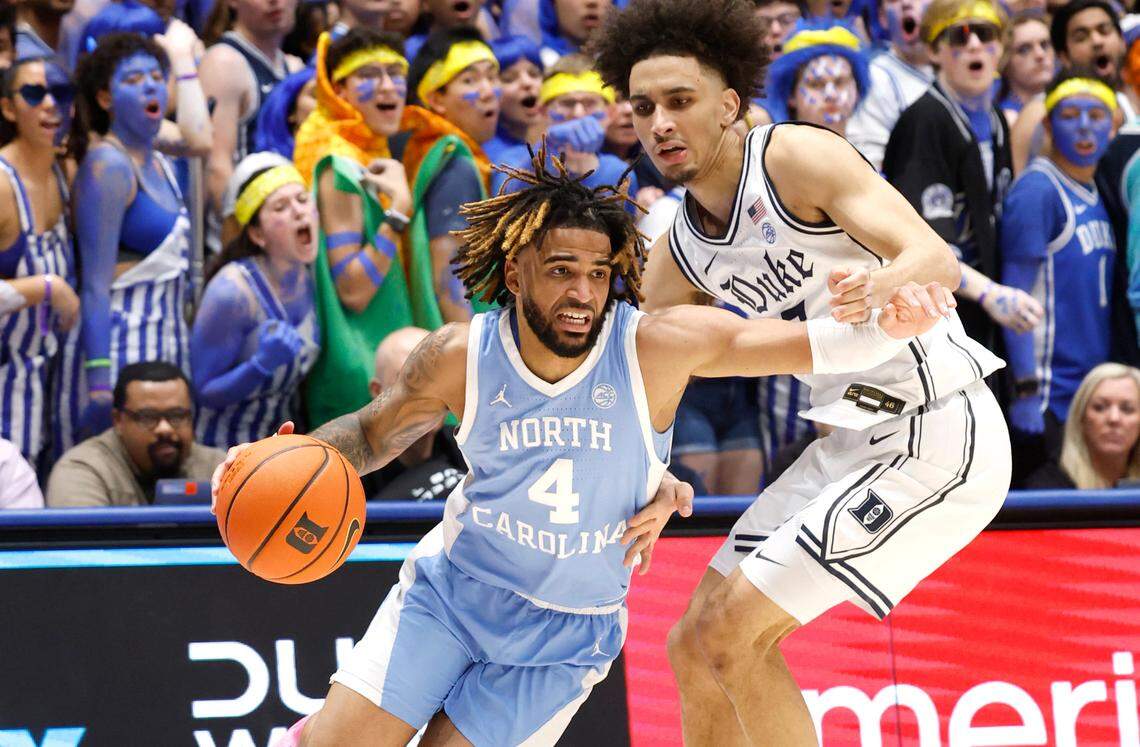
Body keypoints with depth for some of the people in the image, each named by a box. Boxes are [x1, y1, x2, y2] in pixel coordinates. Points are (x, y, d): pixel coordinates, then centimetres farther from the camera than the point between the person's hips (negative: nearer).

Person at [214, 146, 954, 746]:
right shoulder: (461, 357, -15)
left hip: (569, 631, -1)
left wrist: (889, 327, -46)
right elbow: (372, 433, 4)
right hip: (451, 587, 1)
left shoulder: (657, 346, -21)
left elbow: (811, 344, -25)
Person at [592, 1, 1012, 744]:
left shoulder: (798, 157, -15)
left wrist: (881, 284, -49)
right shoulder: (678, 253, 8)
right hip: (853, 442, 9)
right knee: (695, 647, 10)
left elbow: (938, 259, -27)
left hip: (935, 431, -9)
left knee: (735, 637, -13)